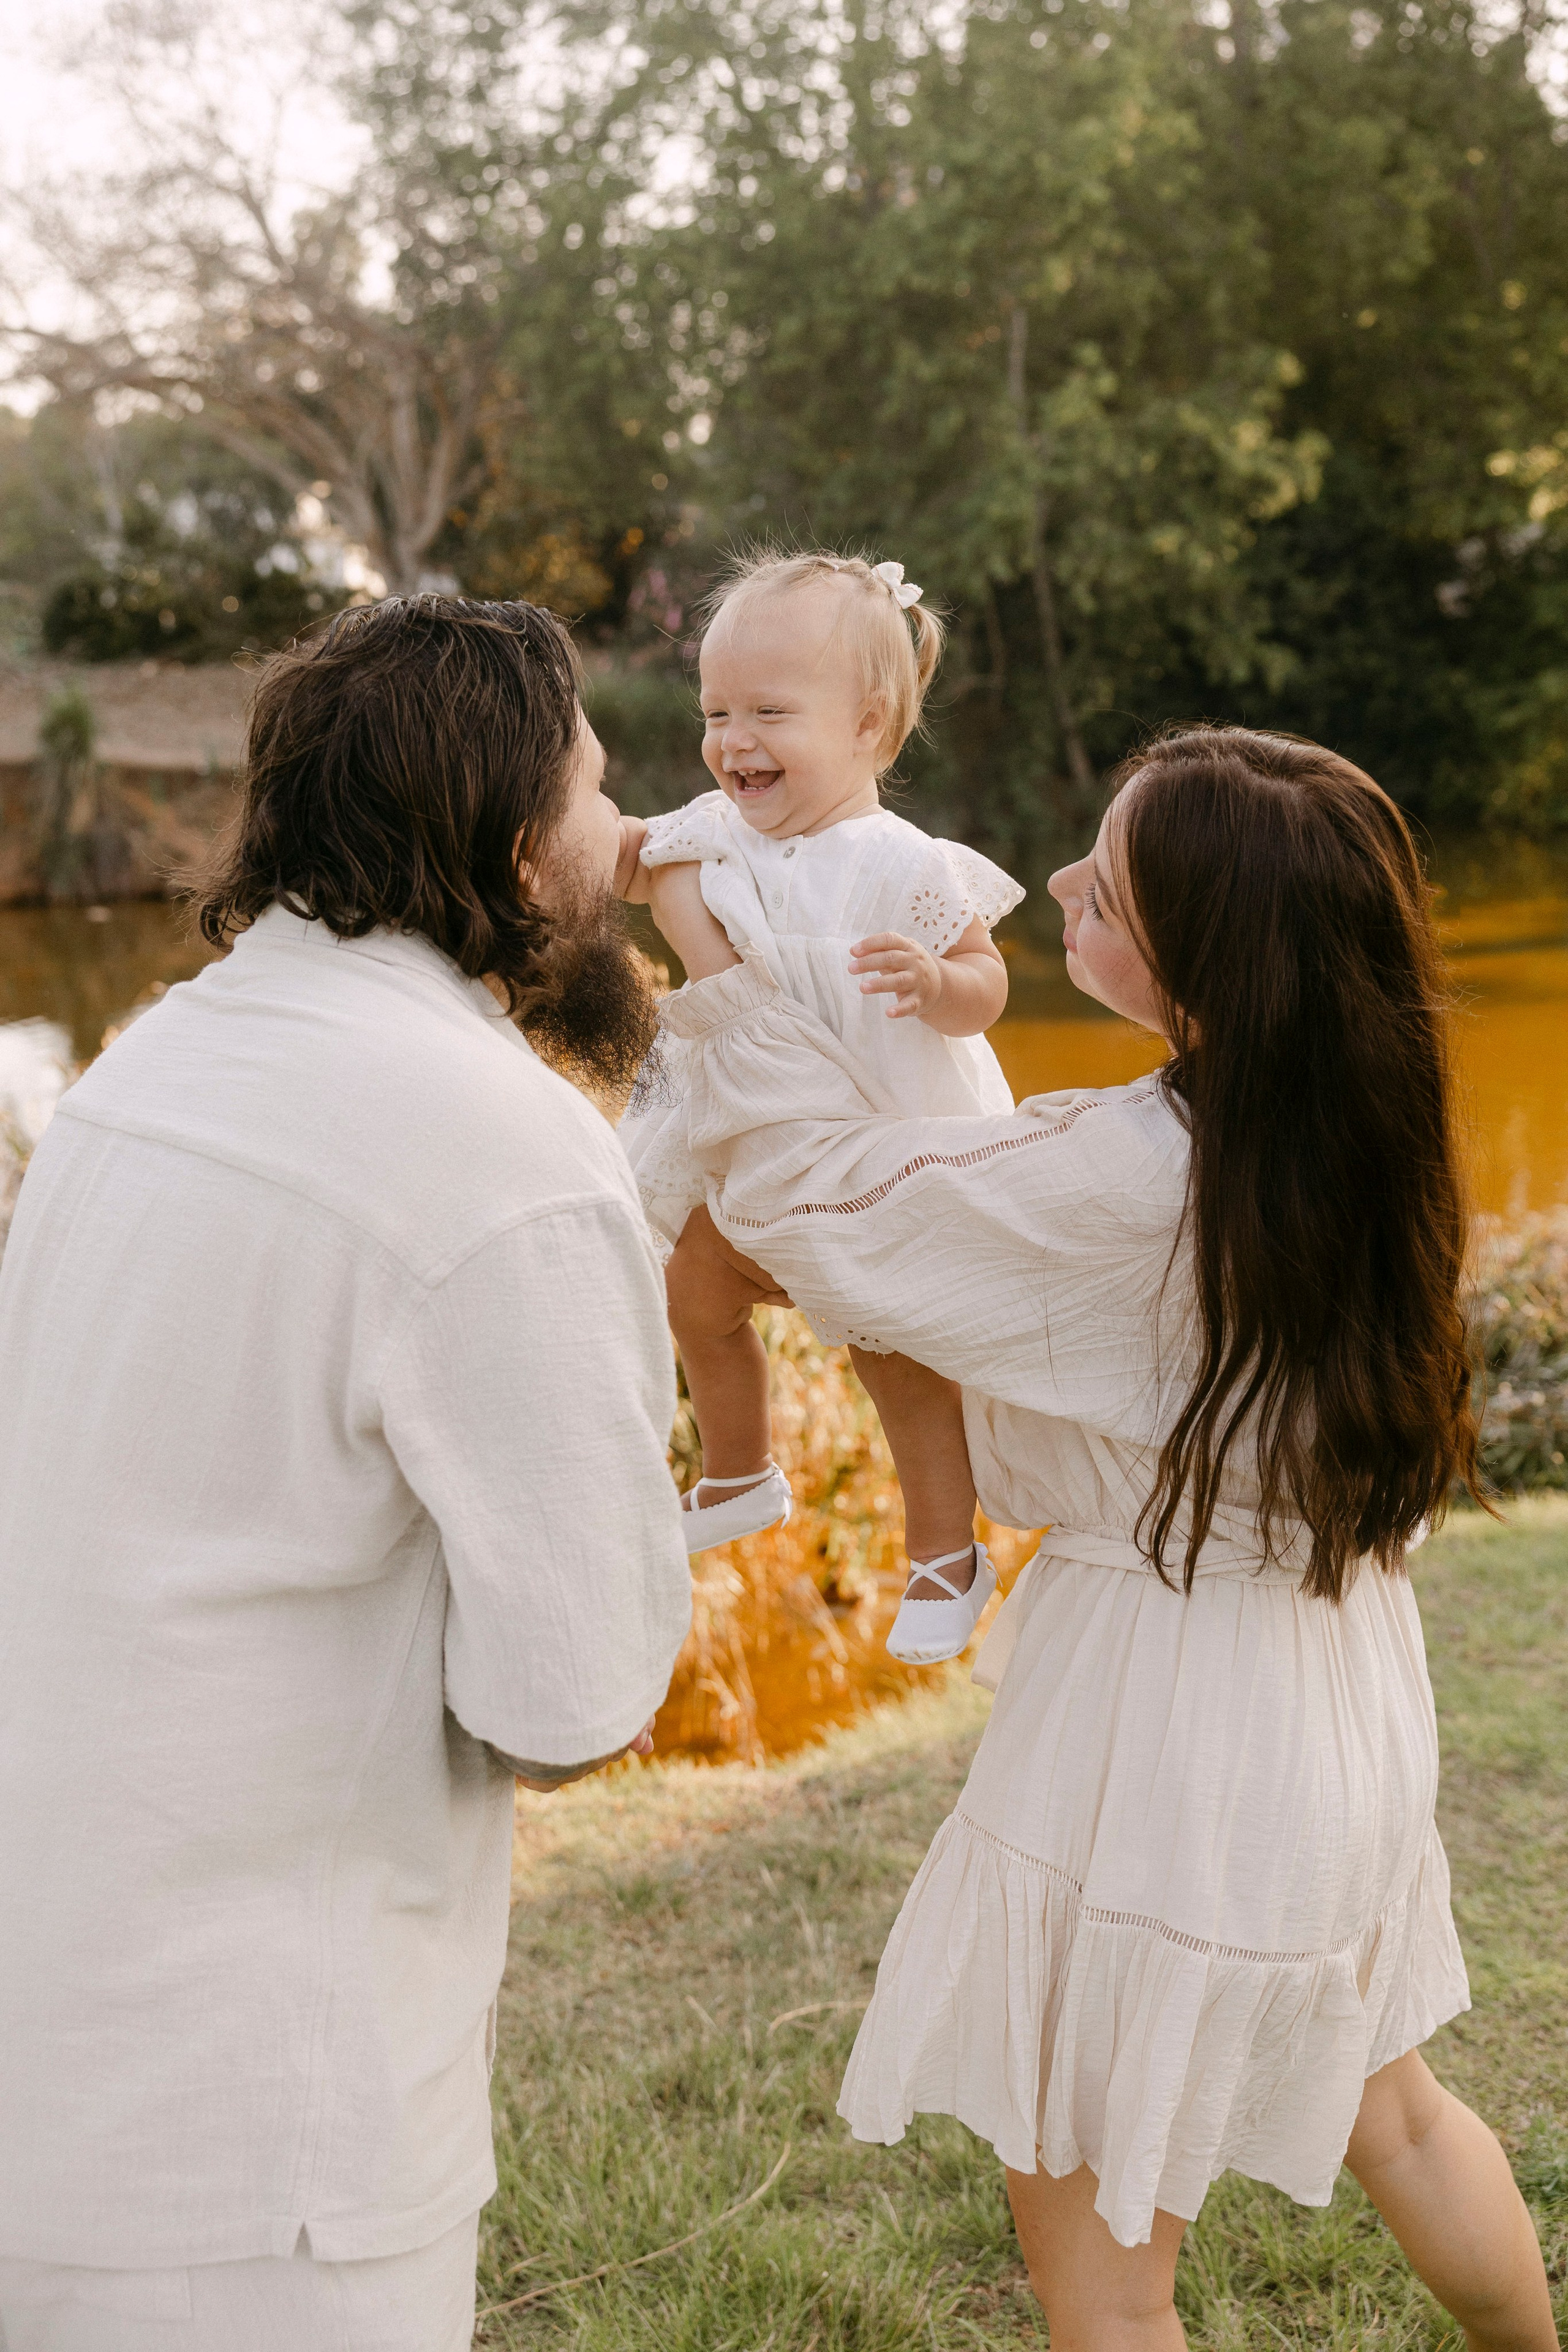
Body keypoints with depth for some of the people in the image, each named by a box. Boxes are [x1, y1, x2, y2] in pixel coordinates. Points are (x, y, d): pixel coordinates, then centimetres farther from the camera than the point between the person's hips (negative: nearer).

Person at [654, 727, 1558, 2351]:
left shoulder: (1129, 1180, -30)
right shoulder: (1352, 1136, -6)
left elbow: (817, 1185, -18)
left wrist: (715, 958, -6)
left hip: (1159, 1740, -8)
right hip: (1341, 1707, 8)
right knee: (1387, 2110, 33)